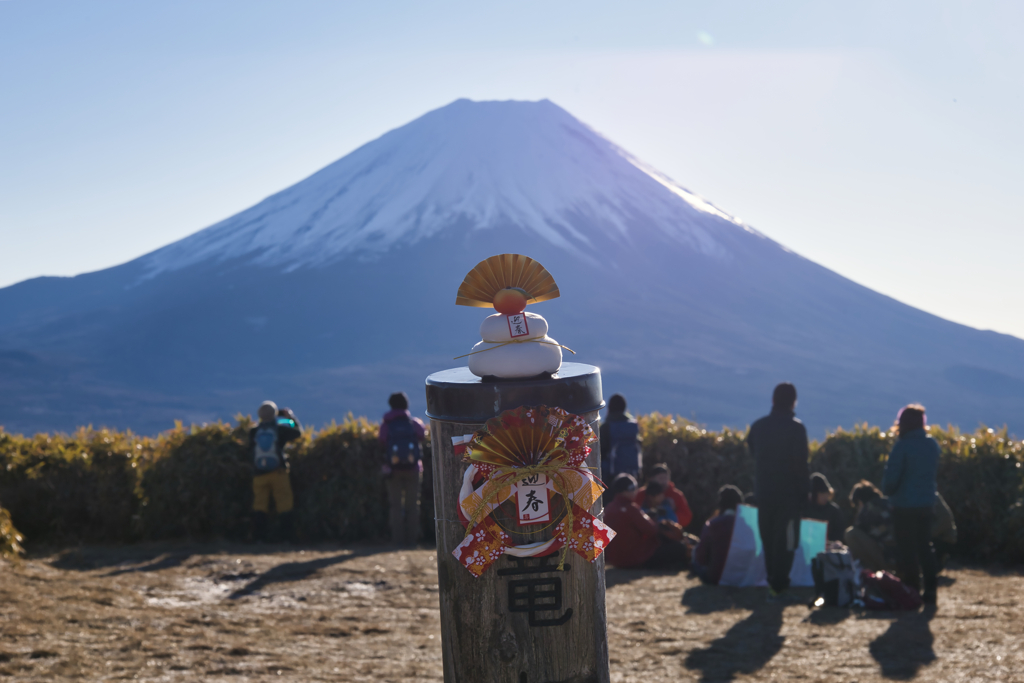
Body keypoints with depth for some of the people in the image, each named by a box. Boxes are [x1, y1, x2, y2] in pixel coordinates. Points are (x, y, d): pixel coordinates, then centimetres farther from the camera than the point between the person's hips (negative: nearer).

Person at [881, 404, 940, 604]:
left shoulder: (902, 446, -15)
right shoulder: (932, 445, 5)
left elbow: (892, 475, -12)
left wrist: (887, 491, 5)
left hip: (905, 505, -6)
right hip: (927, 503, 6)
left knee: (907, 550, 2)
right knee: (925, 547, 13)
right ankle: (930, 590, 12)